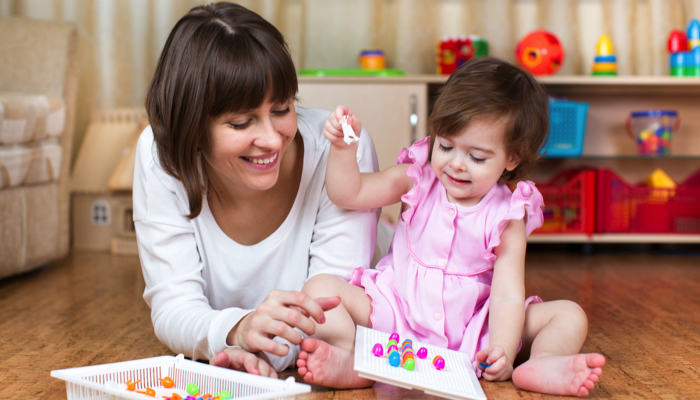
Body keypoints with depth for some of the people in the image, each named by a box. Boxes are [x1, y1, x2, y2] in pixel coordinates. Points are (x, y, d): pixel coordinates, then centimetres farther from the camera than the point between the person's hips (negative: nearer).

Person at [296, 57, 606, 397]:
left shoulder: (506, 216, -6)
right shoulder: (417, 180, 0)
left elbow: (507, 294, -13)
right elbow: (348, 194, -4)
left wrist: (502, 352, -29)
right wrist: (343, 149, -23)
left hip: (472, 329, 0)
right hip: (398, 313, 1)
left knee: (570, 316, -15)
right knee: (320, 287, -21)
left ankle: (540, 365, -43)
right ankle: (350, 360, -44)